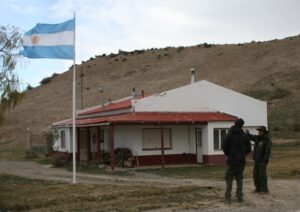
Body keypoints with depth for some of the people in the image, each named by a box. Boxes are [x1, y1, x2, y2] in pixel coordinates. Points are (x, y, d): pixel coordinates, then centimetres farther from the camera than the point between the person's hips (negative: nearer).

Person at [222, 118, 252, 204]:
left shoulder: (230, 134, -7)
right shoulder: (244, 135, 3)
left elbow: (224, 145, -17)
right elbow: (248, 148, 5)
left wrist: (227, 153, 0)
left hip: (232, 160, -3)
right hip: (241, 161, 3)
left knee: (229, 179, 2)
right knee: (239, 179, 12)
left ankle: (228, 198, -1)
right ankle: (240, 197, 9)